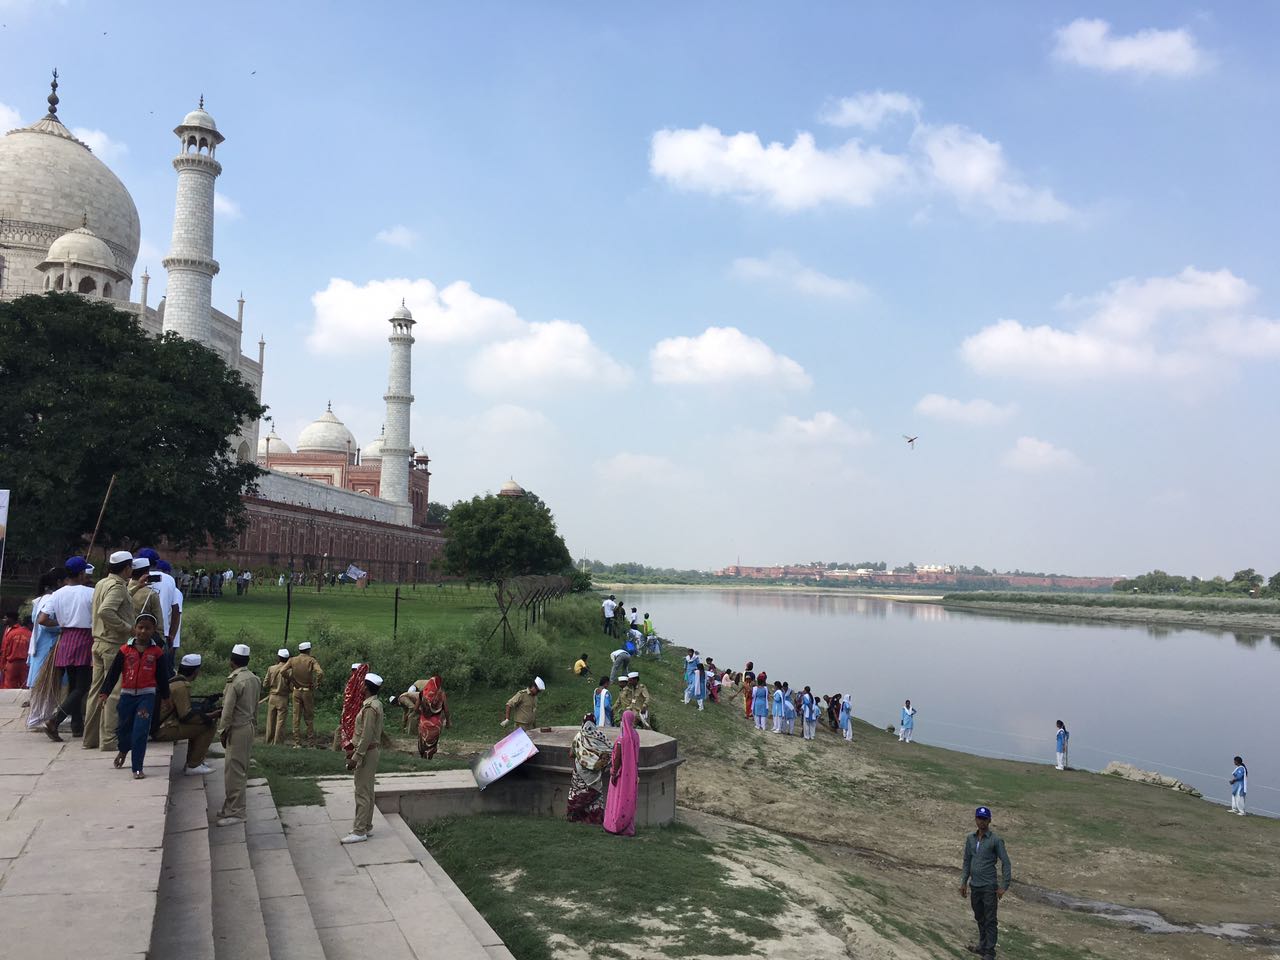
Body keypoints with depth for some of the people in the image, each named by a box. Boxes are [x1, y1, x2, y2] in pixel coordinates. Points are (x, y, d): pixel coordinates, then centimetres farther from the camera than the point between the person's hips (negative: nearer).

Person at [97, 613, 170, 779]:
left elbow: (162, 676, 7)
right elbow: (113, 672, 0)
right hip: (127, 694, 2)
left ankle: (137, 768, -4)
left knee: (141, 731, -9)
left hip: (147, 695, -2)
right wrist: (105, 692, -6)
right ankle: (123, 750, 50)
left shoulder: (157, 651, -2)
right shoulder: (125, 649, -1)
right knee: (123, 727, 17)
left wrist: (165, 696, 14)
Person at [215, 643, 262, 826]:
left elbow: (228, 710, -16)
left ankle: (235, 813, 0)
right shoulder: (255, 679, 7)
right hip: (249, 727, 9)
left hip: (237, 729, -9)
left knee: (234, 771, -4)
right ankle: (231, 806, 24)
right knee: (240, 770, 15)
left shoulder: (235, 681, -17)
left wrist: (222, 732, -9)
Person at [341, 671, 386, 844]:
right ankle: (366, 826, 25)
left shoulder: (370, 707, -22)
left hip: (367, 752, -10)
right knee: (367, 791, 17)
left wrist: (356, 757, -20)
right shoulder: (375, 703, 9)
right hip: (372, 750, 10)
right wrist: (353, 748, 22)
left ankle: (360, 831, 2)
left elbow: (366, 736, -23)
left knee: (362, 792, -4)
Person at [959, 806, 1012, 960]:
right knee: (979, 918, 17)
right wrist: (964, 882, 12)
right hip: (974, 886, 6)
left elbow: (1005, 863, -10)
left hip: (989, 887, -5)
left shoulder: (996, 840, -11)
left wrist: (1004, 886, -14)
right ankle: (982, 946, 31)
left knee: (990, 921, 1)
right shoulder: (970, 838, 5)